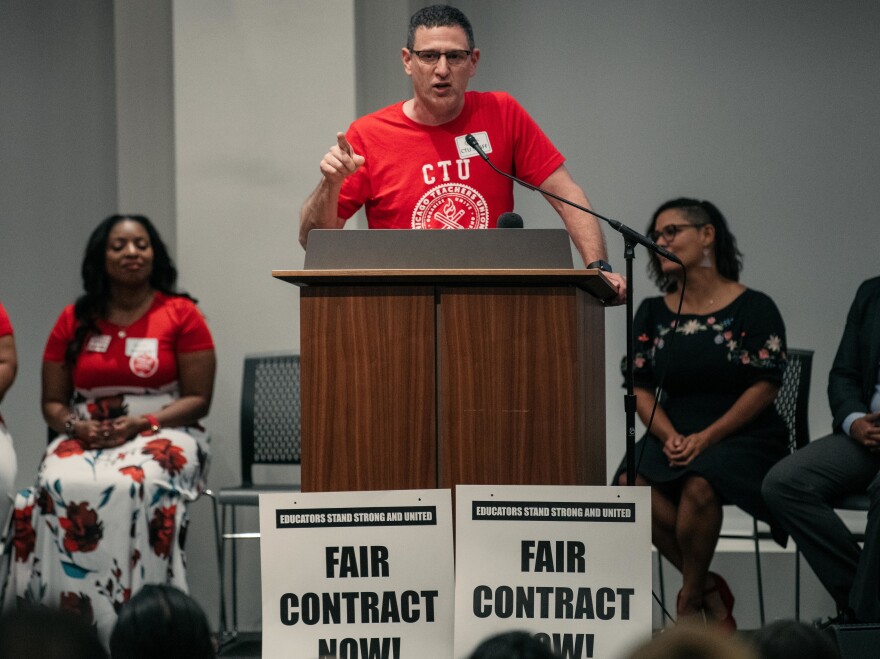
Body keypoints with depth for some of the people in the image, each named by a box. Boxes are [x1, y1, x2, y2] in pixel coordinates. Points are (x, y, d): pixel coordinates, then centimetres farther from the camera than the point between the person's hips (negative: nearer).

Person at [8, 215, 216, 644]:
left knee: (136, 486, -38)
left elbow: (198, 399, 1)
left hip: (161, 432, -2)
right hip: (85, 437, 3)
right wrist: (77, 426, -8)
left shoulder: (181, 314, 4)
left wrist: (141, 423, -14)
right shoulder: (74, 321, 13)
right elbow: (52, 402, 16)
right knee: (59, 487, -33)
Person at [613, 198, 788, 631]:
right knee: (632, 485, -29)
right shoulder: (653, 313, 13)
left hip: (743, 438, -4)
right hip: (675, 435, 4)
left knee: (699, 485, -37)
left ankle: (691, 598, -15)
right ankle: (710, 593, -16)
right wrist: (669, 437, -12)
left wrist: (705, 438, -17)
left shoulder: (753, 308, -1)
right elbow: (640, 387, 8)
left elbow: (764, 387, -7)